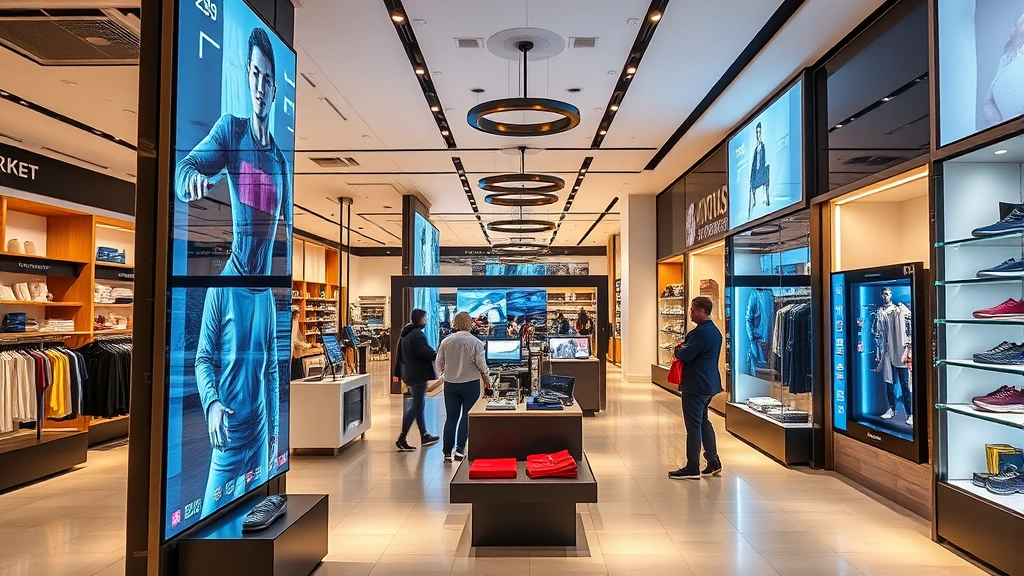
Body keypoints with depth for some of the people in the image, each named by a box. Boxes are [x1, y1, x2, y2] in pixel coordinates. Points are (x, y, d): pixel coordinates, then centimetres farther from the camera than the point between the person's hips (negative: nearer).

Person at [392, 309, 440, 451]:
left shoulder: (405, 334, 14)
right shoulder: (417, 334, -18)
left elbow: (399, 355, 18)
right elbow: (424, 353, -24)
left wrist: (397, 373, 22)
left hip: (408, 374, 10)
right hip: (418, 375, -10)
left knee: (419, 404, 17)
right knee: (416, 406, -5)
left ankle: (424, 436, 25)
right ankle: (402, 438, -5)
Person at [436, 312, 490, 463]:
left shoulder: (446, 341, 0)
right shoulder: (476, 342, -9)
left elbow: (439, 363, 4)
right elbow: (481, 364, -10)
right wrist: (485, 378, 7)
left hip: (450, 384, 3)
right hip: (470, 383, -3)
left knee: (451, 417, 10)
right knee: (467, 416, 7)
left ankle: (447, 451, 12)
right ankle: (459, 448, 1)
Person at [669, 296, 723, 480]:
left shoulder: (700, 332, -21)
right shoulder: (714, 331, 12)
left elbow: (685, 355, -23)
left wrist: (678, 350, -3)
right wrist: (683, 350, 5)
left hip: (695, 385, -10)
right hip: (709, 383, 10)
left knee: (693, 426, -3)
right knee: (703, 422, 19)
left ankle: (692, 468, 5)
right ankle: (713, 462, 25)